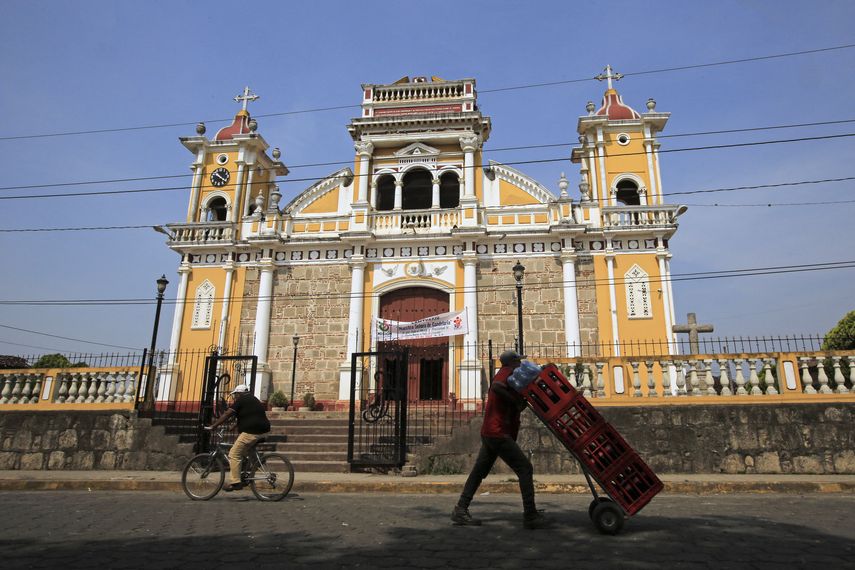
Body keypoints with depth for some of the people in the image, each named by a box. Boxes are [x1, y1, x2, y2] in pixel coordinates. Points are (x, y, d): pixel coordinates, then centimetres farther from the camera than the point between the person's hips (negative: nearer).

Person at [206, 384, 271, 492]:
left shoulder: (240, 401, -2)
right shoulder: (254, 399, 24)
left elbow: (227, 415, -5)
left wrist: (213, 426, -1)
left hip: (251, 432, -9)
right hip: (264, 431, 9)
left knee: (234, 455, -3)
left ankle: (235, 482, -6)